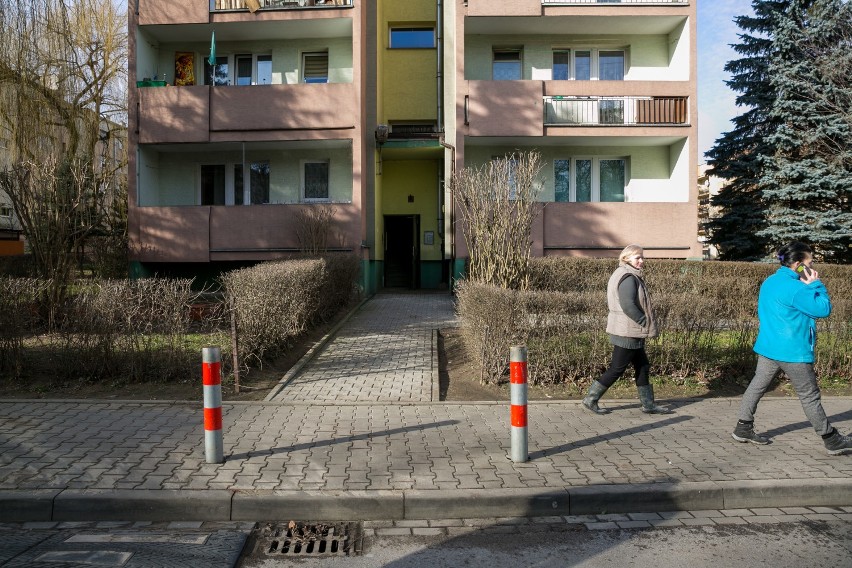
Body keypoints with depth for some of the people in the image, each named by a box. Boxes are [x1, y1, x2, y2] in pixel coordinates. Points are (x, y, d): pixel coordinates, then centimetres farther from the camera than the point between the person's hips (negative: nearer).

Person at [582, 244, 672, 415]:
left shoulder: (621, 274, 14)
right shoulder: (628, 278, -18)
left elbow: (609, 301, 18)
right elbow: (628, 305, -29)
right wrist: (645, 322, -17)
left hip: (631, 332, 11)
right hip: (627, 333, -11)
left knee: (642, 367, 15)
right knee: (617, 369, -2)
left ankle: (648, 405, 23)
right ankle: (590, 399, 9)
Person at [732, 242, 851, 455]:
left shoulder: (769, 282, 9)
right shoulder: (795, 288, -21)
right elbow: (823, 309, -15)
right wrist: (815, 284, -7)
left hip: (768, 347, 8)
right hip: (792, 352, -8)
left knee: (757, 386, 11)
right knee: (810, 396, 5)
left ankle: (743, 428, 14)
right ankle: (832, 441, 19)